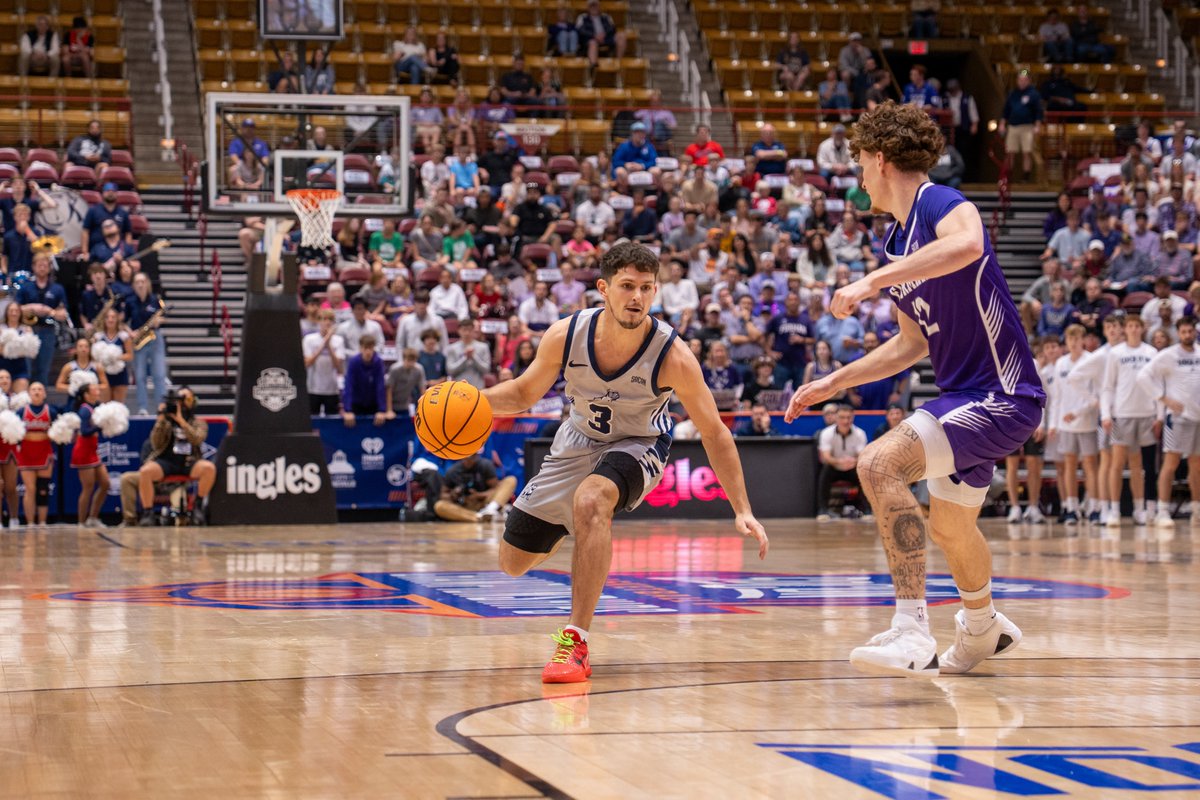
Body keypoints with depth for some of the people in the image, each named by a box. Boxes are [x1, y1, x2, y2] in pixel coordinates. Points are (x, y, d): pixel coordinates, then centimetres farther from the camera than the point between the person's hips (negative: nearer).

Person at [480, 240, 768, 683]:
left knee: (591, 498, -39)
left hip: (638, 445, -4)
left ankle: (574, 643, -33)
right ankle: (568, 528, 48)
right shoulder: (565, 335, -23)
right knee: (514, 561, 9)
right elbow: (525, 392, -5)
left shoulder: (672, 356, -30)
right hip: (578, 441, 4)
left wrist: (742, 509, -23)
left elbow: (714, 433, -20)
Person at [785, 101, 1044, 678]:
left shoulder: (939, 203, -16)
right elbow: (913, 343, 22)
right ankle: (983, 629, 57)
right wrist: (833, 383, 20)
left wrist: (871, 281, -40)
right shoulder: (896, 241, 13)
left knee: (879, 463, -28)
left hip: (1002, 394, -10)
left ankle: (912, 634, -29)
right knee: (949, 525, 28)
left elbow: (968, 244, -42)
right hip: (965, 394, 10)